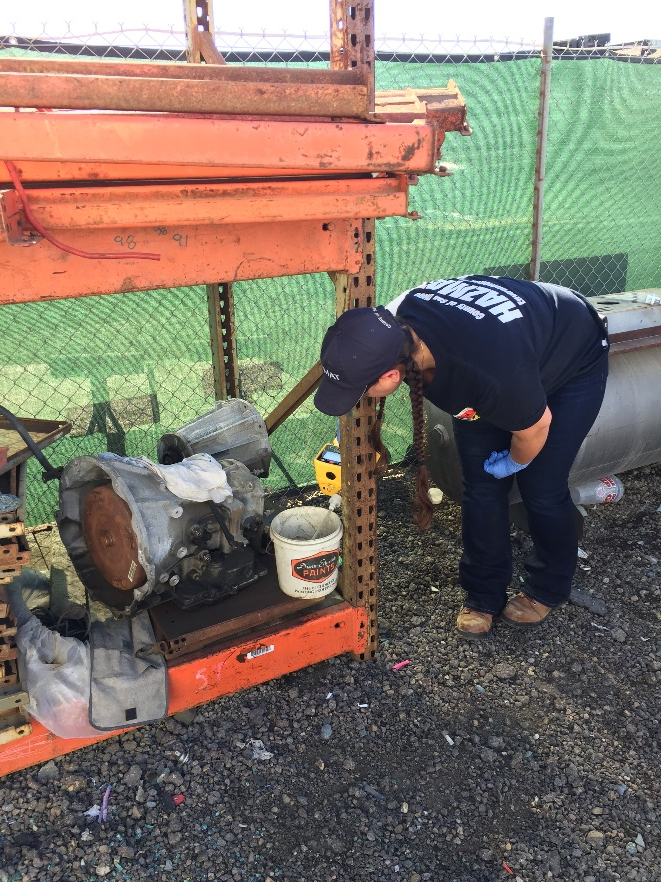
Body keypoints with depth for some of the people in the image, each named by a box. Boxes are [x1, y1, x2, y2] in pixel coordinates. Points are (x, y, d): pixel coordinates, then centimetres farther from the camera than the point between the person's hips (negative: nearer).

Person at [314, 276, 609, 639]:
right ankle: (484, 595, 20)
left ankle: (547, 589, 26)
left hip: (574, 361, -5)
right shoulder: (391, 323, -30)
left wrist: (514, 464, -6)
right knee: (480, 487, 1)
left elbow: (536, 426, -27)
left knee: (541, 489, -2)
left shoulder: (487, 373, -48)